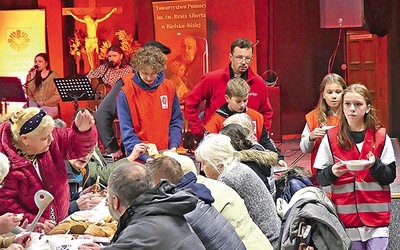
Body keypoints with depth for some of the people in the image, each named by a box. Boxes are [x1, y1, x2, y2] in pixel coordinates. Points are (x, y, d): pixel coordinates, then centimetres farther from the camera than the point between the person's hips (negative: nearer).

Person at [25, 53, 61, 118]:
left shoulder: (54, 76, 5)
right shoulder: (32, 75, 13)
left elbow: (58, 96, -3)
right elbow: (28, 93, 0)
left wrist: (44, 103, -13)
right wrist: (31, 78, -7)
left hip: (49, 106, -2)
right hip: (33, 104, 2)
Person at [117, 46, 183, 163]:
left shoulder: (168, 87, 2)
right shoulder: (126, 93, -9)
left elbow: (176, 121, 8)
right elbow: (127, 131, -10)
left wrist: (173, 147, -7)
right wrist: (145, 157, -21)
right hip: (139, 159, -3)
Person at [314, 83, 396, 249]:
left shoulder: (381, 136, 3)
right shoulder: (331, 137, 2)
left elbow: (390, 176, 1)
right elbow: (320, 178, 2)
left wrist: (375, 165, -18)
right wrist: (332, 172, -19)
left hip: (377, 216, 0)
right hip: (347, 215, 0)